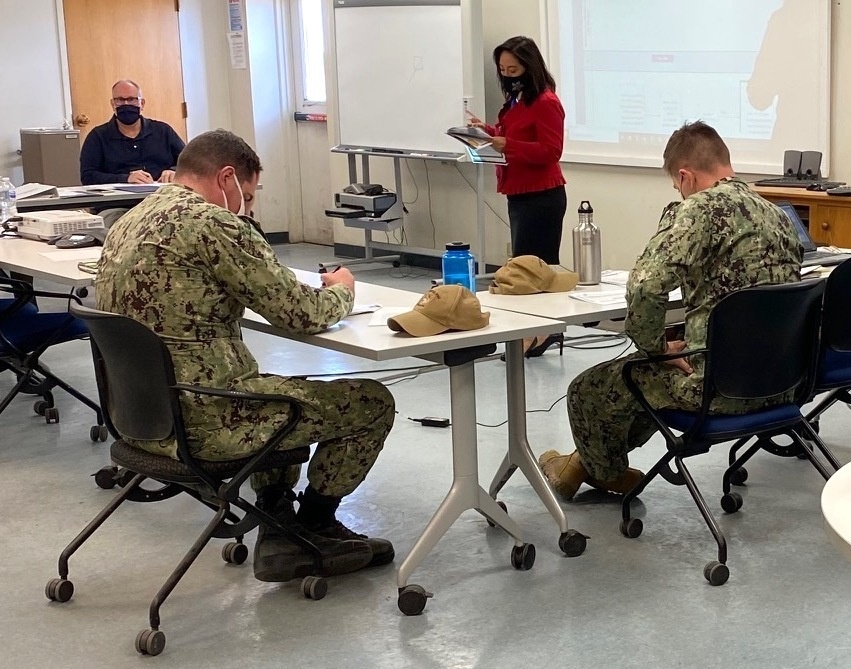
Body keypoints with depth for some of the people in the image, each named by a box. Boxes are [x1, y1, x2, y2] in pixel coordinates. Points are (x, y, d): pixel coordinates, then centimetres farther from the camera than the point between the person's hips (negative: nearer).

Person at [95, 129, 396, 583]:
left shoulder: (128, 223, 12)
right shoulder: (210, 223, -16)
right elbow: (301, 313, -14)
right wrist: (342, 290, 8)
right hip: (199, 420, -10)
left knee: (275, 393, 36)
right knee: (372, 403, 3)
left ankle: (277, 529, 27)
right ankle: (313, 527, 22)